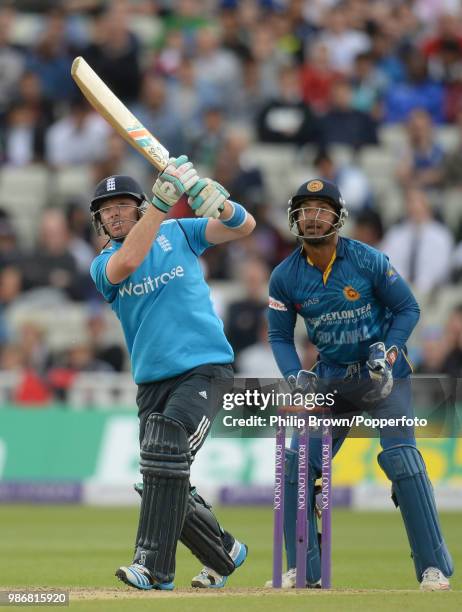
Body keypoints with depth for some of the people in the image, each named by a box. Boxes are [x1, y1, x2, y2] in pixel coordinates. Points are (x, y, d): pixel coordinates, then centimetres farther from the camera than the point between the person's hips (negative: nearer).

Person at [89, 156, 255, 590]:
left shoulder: (180, 233, 7)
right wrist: (162, 200, -23)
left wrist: (218, 203, -25)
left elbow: (243, 227, -2)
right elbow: (127, 262, -16)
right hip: (153, 382, 4)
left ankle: (154, 567, -29)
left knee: (165, 448, -26)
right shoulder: (103, 265, 8)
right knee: (165, 483, 4)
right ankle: (224, 554, 28)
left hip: (205, 368, -4)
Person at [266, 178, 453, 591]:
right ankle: (304, 571, 8)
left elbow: (408, 308, -5)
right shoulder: (285, 277, -6)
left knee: (400, 456, -18)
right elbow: (280, 336, 4)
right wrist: (295, 378, -13)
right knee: (297, 462, -3)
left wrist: (387, 349, -19)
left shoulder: (369, 261, -15)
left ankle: (434, 567, -13)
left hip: (384, 373, -4)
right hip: (330, 378, 4)